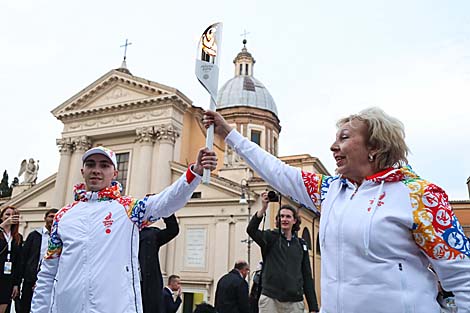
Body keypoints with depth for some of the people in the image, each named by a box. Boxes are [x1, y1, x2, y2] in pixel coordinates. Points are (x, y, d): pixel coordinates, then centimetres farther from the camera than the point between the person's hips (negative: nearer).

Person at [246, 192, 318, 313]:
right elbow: (251, 230, -19)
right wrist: (264, 208, -30)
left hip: (294, 302, 3)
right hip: (270, 298, -3)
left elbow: (307, 276, 10)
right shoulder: (271, 237, 2)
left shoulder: (301, 244, 10)